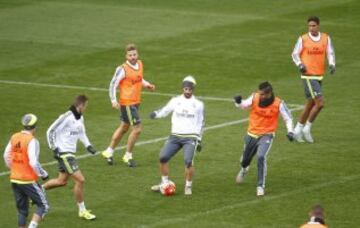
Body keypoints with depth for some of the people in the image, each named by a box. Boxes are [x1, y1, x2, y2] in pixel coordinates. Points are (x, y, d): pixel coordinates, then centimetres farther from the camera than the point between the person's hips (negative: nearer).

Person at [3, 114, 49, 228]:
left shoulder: (14, 137, 3)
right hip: (28, 180, -7)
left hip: (15, 179, 7)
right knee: (43, 206, 4)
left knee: (22, 209, 14)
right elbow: (34, 162, -22)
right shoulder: (32, 141, -17)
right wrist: (44, 174, -6)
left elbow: (6, 156, 12)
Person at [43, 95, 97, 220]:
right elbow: (50, 131, -15)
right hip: (63, 153, -9)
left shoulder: (80, 118, 7)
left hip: (70, 153, 9)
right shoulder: (66, 117, -19)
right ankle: (82, 211, 0)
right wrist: (54, 148, -16)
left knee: (62, 181, 19)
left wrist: (88, 145, 10)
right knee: (80, 180, -10)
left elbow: (81, 133, 24)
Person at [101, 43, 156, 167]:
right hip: (127, 103, -8)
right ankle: (128, 156, 7)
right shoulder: (122, 69, -17)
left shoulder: (140, 64, 4)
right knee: (137, 129, -9)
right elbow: (113, 85, -12)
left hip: (136, 102, 8)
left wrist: (147, 84, 2)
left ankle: (109, 152, 33)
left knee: (124, 128, 19)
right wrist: (113, 100, -21)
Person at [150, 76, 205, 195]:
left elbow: (201, 123, 10)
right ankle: (164, 183, 12)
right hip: (175, 136, 3)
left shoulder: (198, 104, 4)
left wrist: (199, 140, 9)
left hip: (190, 138, -3)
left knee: (188, 161, -20)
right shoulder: (175, 101, 6)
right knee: (163, 157, -6)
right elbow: (165, 110, 6)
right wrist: (155, 114, -17)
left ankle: (188, 186, -3)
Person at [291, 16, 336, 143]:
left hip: (319, 75, 6)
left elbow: (330, 53, 9)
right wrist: (300, 64, -17)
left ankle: (298, 130, 25)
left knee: (310, 104, 12)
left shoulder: (326, 38, 5)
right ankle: (307, 129, -1)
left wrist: (332, 64, -11)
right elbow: (295, 54, 2)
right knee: (320, 103, -15)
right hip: (308, 75, -6)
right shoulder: (303, 39, -5)